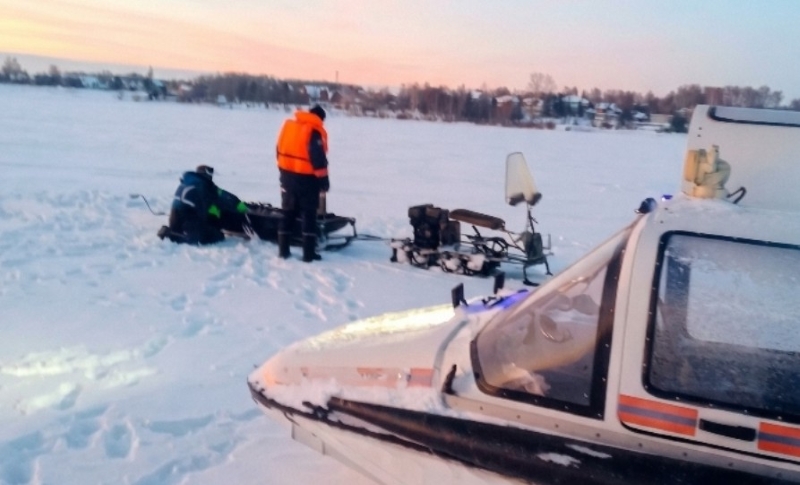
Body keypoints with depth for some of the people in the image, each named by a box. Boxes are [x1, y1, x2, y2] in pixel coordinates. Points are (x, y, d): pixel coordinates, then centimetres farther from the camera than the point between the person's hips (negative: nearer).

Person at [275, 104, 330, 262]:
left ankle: (283, 250, 15)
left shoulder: (289, 124, 9)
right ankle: (309, 253, 1)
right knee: (309, 214, 2)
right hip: (306, 177, -6)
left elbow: (279, 149, 14)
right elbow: (318, 158, -18)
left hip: (287, 174, 6)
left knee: (288, 213, 13)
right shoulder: (315, 131, -13)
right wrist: (323, 180, -12)